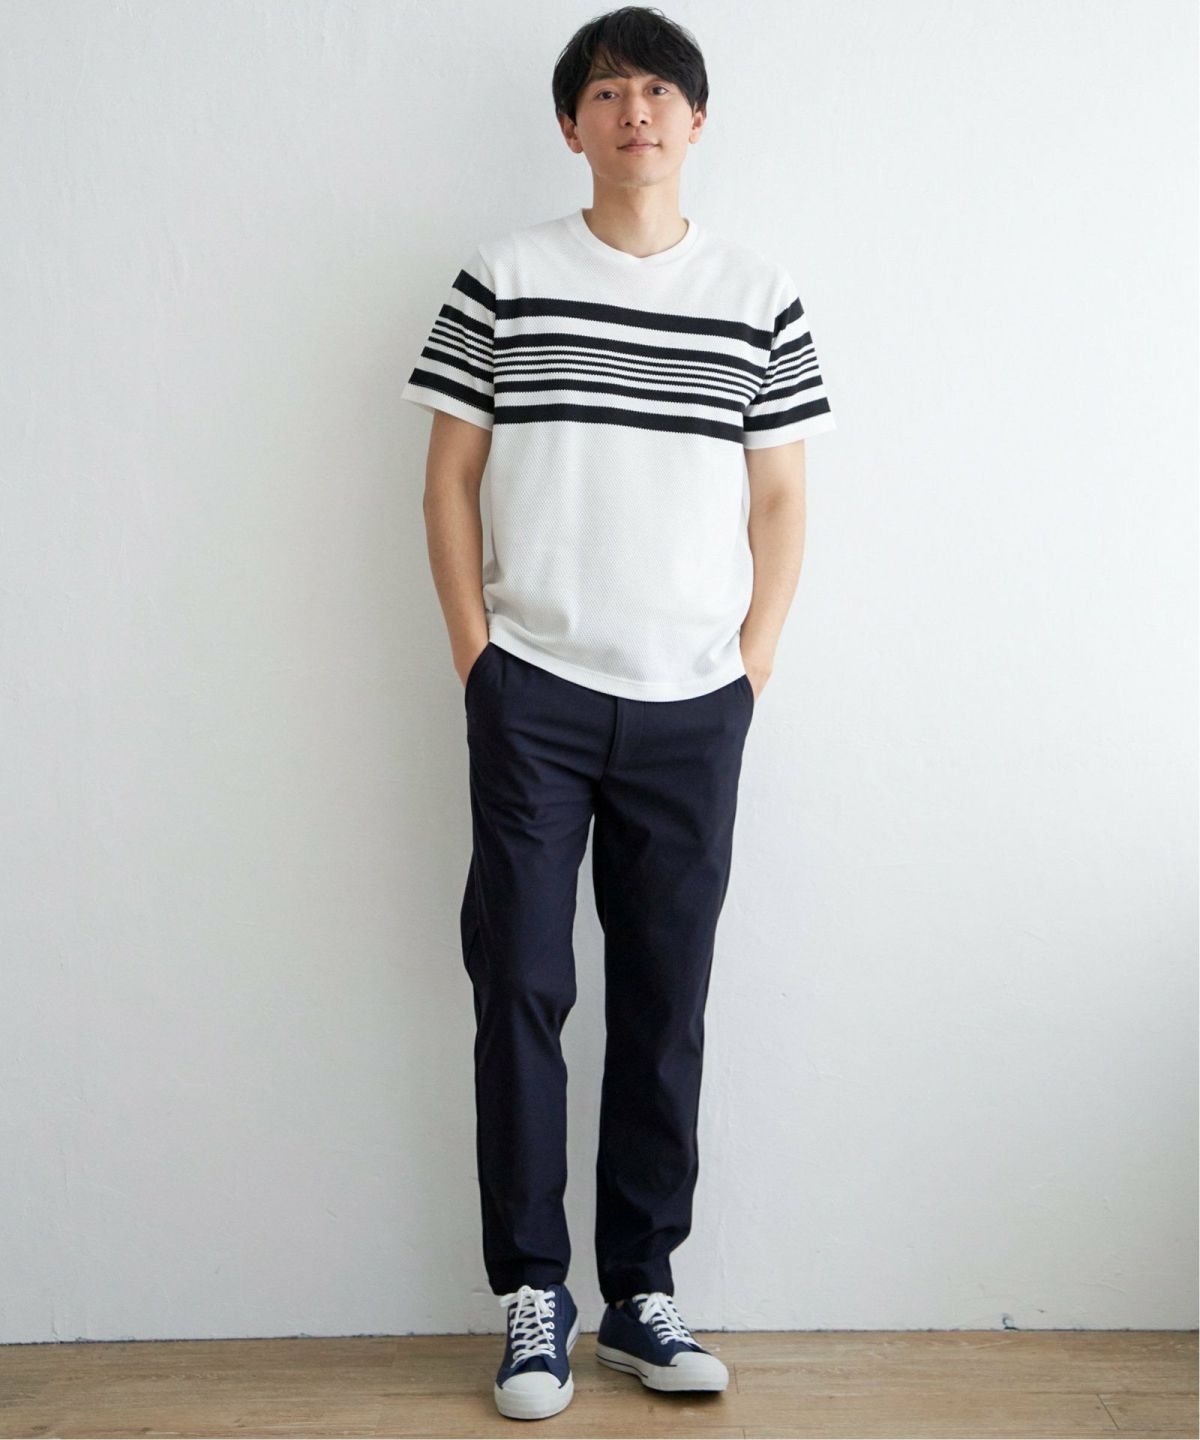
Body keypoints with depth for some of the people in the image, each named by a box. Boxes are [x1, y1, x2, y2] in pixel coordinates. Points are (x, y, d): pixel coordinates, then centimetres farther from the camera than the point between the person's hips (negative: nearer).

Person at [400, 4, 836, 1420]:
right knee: (520, 986, 1)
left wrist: (751, 665, 1)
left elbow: (780, 499, 9)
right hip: (533, 696, -1)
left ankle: (641, 1289, 21)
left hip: (693, 708, 2)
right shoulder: (504, 274, 4)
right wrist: (474, 652, -3)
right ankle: (532, 1290, 16)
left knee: (667, 998, 7)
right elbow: (452, 473, 4)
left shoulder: (759, 292, 7)